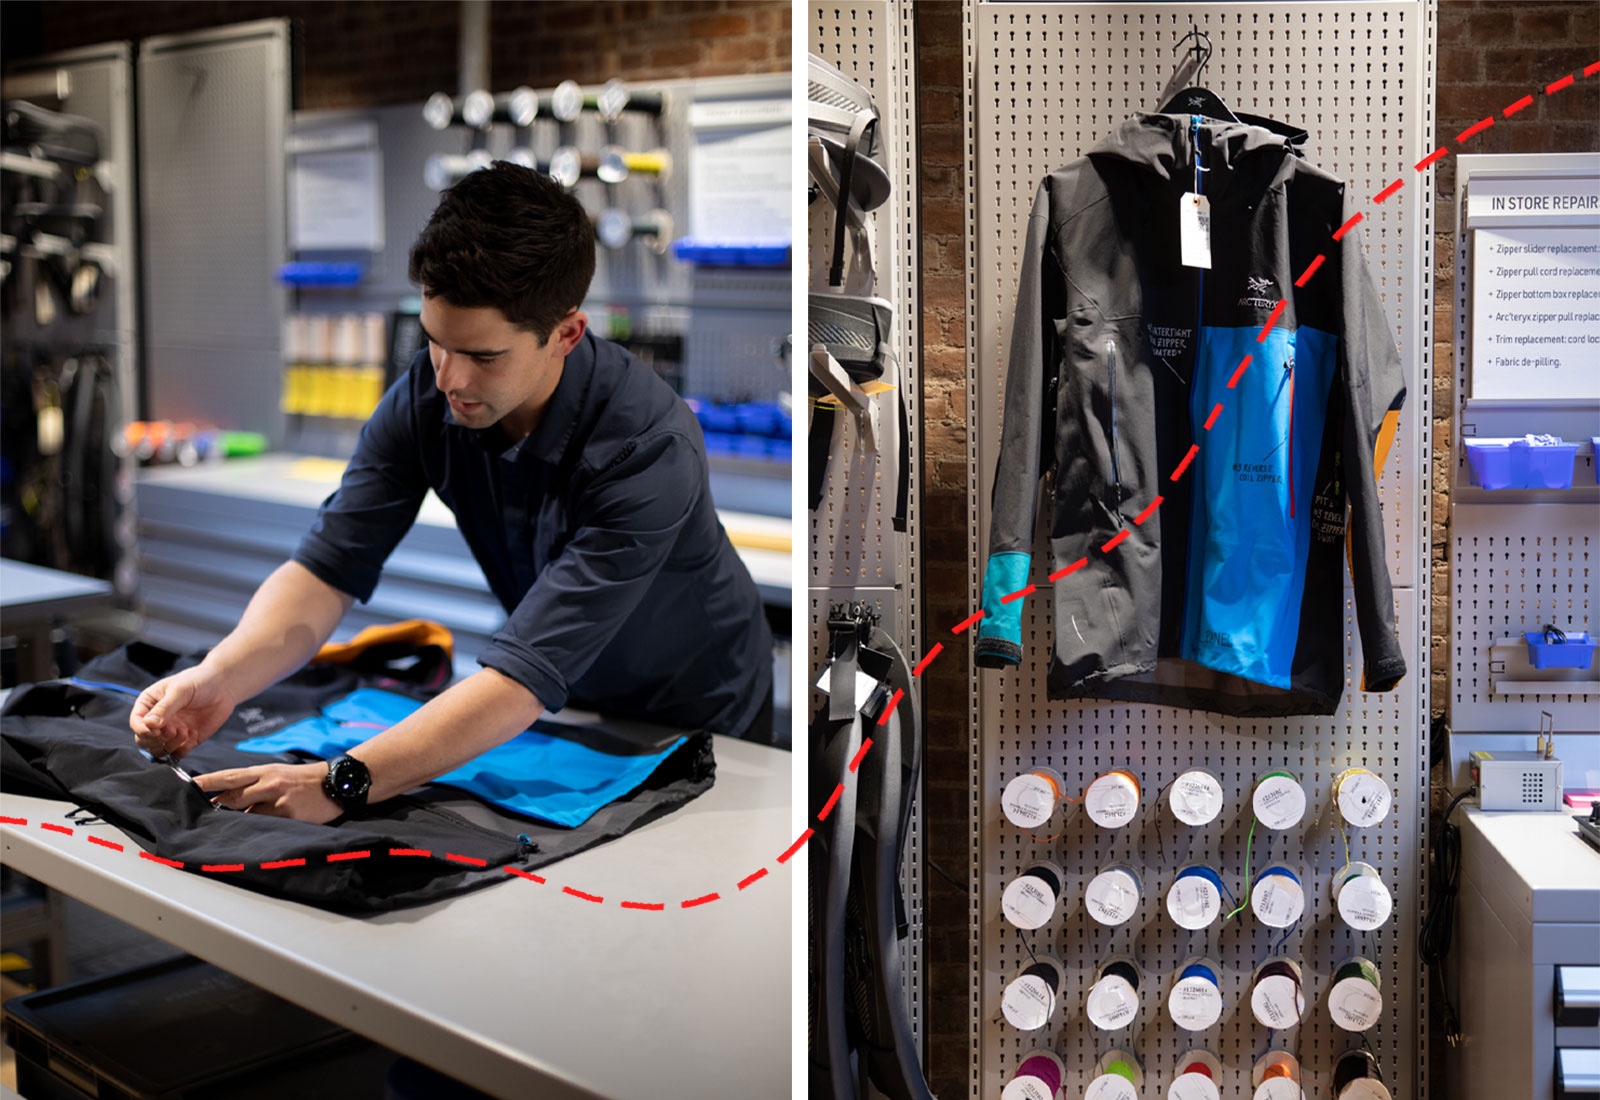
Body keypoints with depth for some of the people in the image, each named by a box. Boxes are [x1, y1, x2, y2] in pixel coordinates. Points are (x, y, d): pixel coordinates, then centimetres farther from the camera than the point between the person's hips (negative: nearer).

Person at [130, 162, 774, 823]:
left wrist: (343, 782, -48)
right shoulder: (425, 397, -17)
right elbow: (328, 566, -15)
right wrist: (222, 676, -35)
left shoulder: (648, 451, -35)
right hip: (560, 703, 3)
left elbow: (525, 675, -39)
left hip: (694, 723, -3)